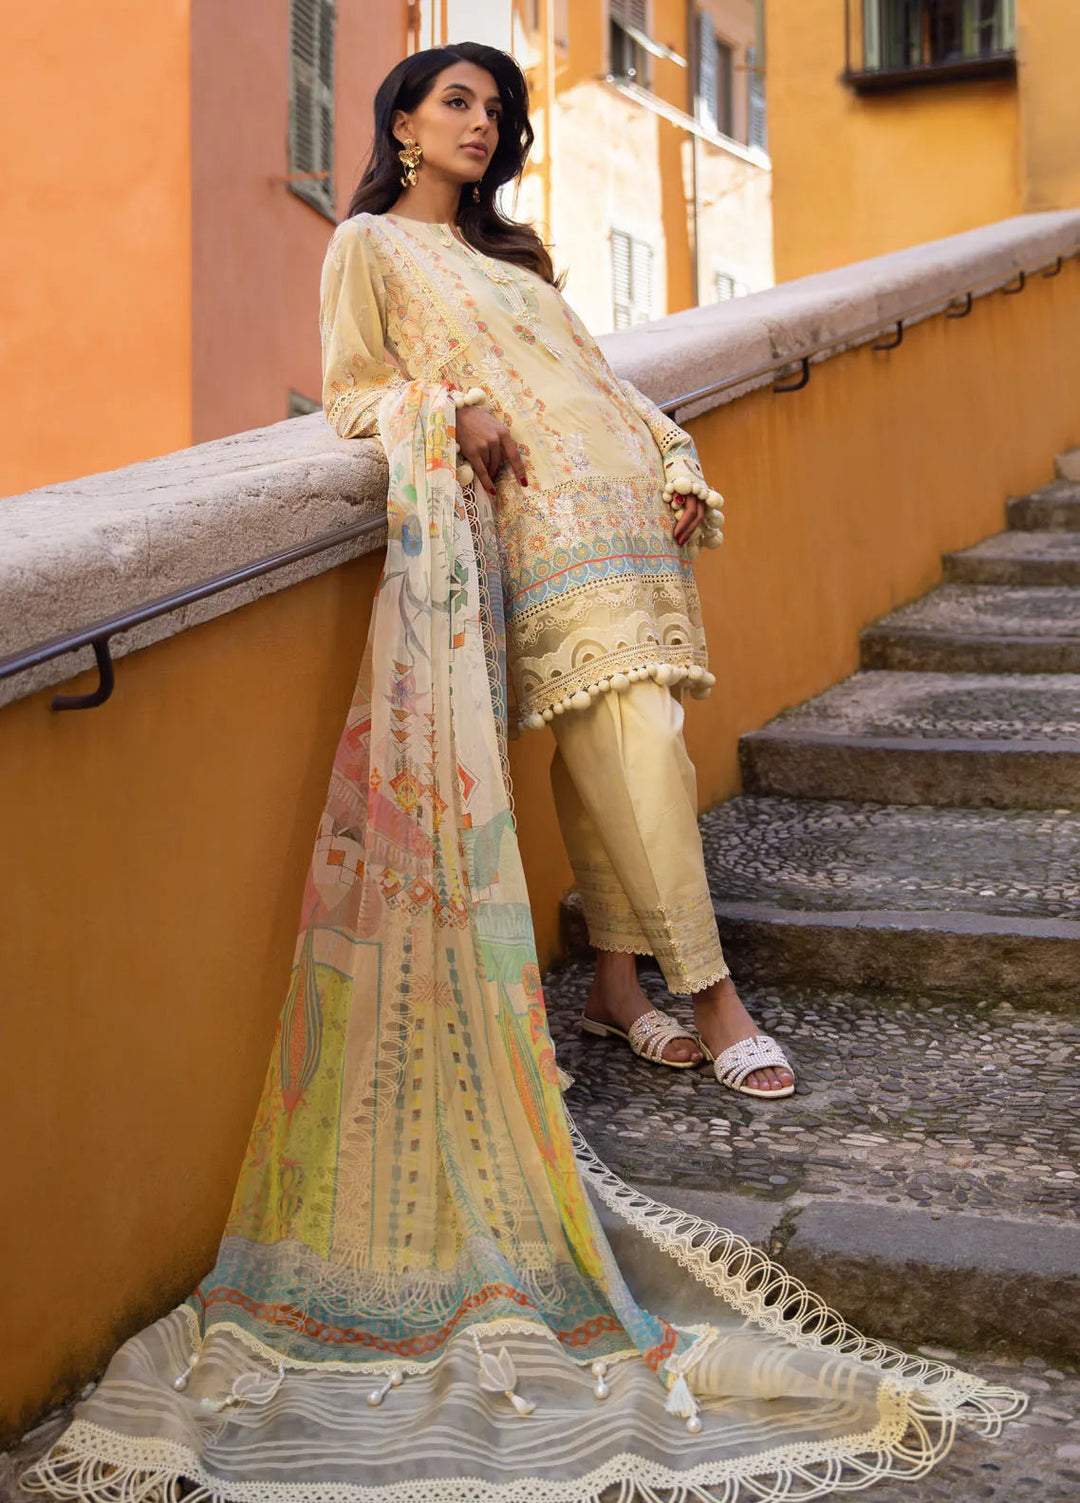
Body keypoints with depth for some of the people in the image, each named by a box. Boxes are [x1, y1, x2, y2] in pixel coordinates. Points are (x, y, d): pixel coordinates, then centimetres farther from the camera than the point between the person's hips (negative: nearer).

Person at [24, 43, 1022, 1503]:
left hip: (618, 498, 7)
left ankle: (616, 979, 5)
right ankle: (713, 996, -15)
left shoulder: (507, 251, 30)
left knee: (604, 733, -1)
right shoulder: (369, 247, 11)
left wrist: (675, 464, 14)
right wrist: (452, 416, -15)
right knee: (633, 731, -17)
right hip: (530, 513, -7)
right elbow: (353, 388, 3)